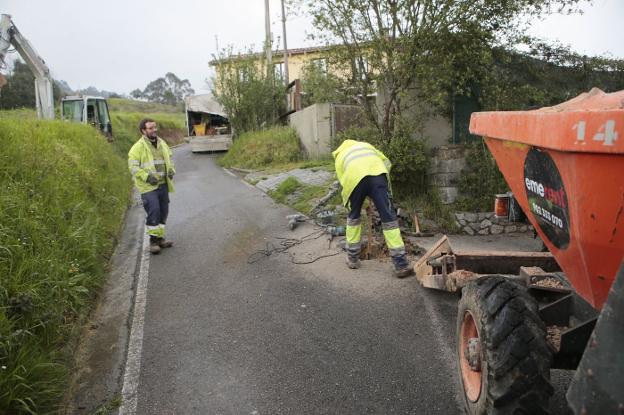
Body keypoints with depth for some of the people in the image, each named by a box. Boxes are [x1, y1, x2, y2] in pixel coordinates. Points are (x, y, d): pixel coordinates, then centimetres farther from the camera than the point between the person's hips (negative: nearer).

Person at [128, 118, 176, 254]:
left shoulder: (162, 143, 12)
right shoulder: (138, 146, -8)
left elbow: (169, 159, 22)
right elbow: (133, 166, -11)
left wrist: (171, 170, 2)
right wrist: (147, 176, -23)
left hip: (163, 184, 7)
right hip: (148, 186, -6)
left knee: (163, 211, 10)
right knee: (154, 211, -14)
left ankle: (160, 238, 24)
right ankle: (153, 240, -2)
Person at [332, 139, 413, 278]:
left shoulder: (339, 157, 36)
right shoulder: (364, 145, 42)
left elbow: (344, 183, 23)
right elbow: (387, 162, 30)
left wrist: (349, 205, 32)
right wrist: (382, 182, 33)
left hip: (354, 179, 0)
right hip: (377, 173, 0)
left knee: (353, 217, 22)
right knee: (389, 218, 1)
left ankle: (352, 258, 30)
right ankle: (401, 265, -1)